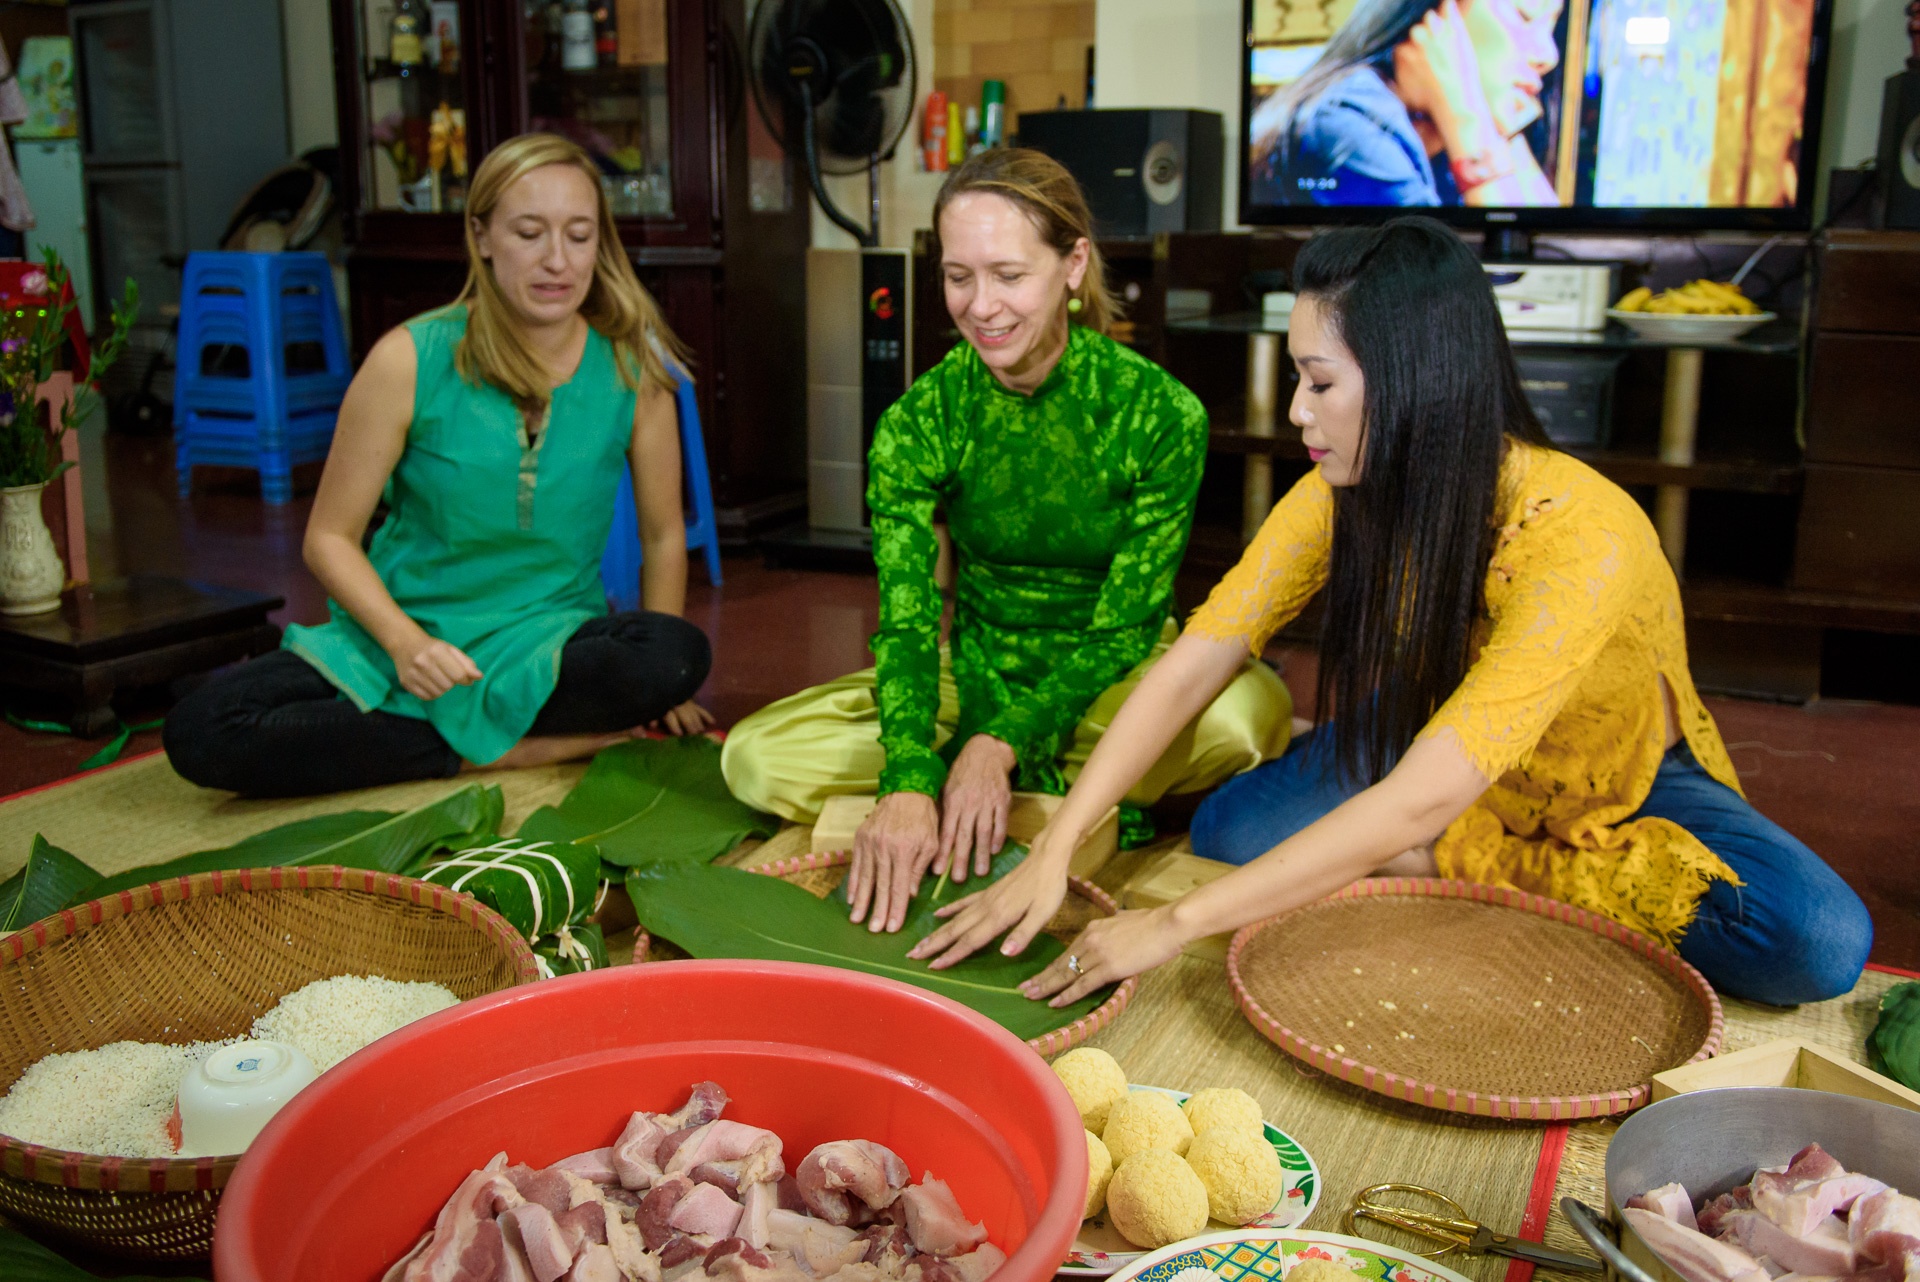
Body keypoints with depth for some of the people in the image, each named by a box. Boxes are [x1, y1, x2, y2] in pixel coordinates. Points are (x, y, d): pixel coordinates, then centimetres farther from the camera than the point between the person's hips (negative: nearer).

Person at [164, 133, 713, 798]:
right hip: (403, 634, 1)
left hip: (554, 643, 0)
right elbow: (330, 537, -4)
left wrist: (657, 680, 1)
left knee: (680, 652, -34)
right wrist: (404, 640, -21)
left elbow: (663, 534, 5)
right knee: (199, 731, -23)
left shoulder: (635, 368, -5)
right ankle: (495, 748, -18)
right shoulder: (411, 361, -9)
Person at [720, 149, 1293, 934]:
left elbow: (1127, 623, -16)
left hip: (1111, 680, -3)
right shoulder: (916, 424, -11)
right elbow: (906, 620, -19)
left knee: (1251, 710, -36)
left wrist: (1003, 742, -30)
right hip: (976, 676, 3)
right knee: (759, 757, -19)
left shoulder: (1160, 413, -17)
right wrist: (909, 783, -38)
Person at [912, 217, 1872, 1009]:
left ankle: (1448, 869, -13)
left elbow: (1418, 804, -41)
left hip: (1633, 787, -3)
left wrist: (1178, 924, -41)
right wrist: (1051, 854, -30)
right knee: (1230, 826, -20)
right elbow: (1188, 668, -20)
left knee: (1820, 943, -29)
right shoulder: (1338, 497, -20)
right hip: (1435, 744, 3)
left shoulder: (1581, 536, -37)